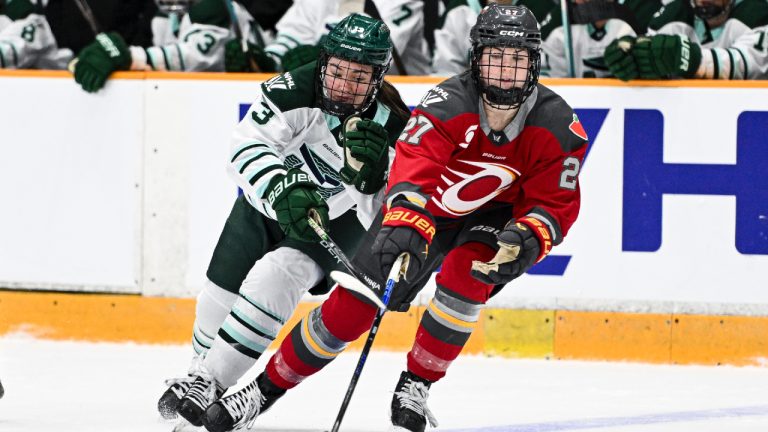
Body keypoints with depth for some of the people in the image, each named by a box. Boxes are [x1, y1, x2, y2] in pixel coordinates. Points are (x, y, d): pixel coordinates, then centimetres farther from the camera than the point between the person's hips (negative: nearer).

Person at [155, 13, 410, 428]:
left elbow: (381, 221, -26)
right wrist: (283, 189, -56)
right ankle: (205, 361, 40)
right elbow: (247, 147, -40)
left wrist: (366, 175, -45)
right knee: (220, 297, 8)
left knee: (276, 277, -27)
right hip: (264, 203, 2)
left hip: (336, 218, -2)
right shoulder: (296, 90, -29)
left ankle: (208, 381, -22)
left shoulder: (392, 126, -26)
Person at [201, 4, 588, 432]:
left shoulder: (559, 127, -24)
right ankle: (267, 387, 13)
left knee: (465, 275, -31)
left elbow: (556, 203, -18)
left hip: (495, 213, 1)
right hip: (425, 206, -1)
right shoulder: (448, 104, -32)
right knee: (353, 303, -5)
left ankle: (416, 384, -10)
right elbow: (414, 165, -46)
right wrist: (405, 224, -65)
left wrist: (527, 240, -39)